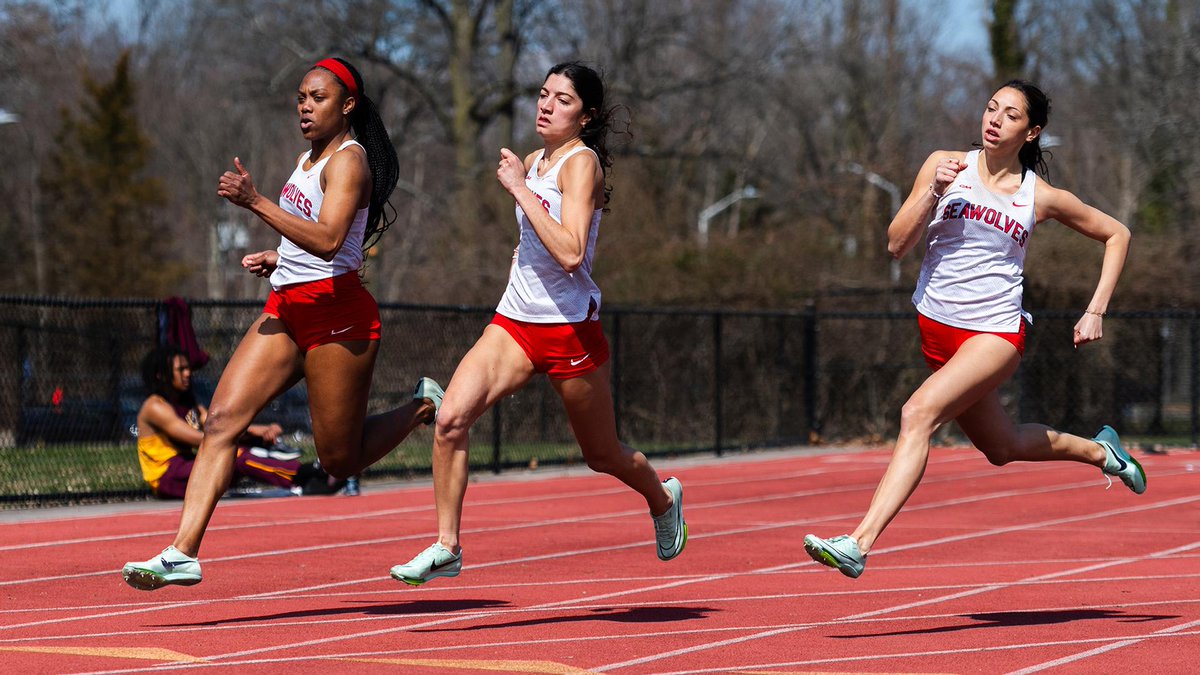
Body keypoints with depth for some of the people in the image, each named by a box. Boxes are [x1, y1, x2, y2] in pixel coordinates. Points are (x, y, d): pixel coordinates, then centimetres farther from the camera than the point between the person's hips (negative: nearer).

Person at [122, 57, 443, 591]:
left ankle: (424, 407, 26)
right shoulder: (307, 159, 17)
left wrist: (255, 202, -30)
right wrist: (277, 260, 12)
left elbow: (328, 240, -27)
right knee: (222, 420, -9)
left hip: (336, 314, -8)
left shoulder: (349, 159, -11)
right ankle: (183, 552, -16)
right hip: (286, 310, 8)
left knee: (340, 461, 0)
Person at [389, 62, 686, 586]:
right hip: (515, 322, 6)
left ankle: (663, 498, 44)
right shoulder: (532, 162, 9)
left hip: (570, 328, -6)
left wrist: (520, 189, -25)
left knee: (603, 456, 12)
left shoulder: (582, 162, -14)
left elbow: (570, 253, -28)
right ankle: (446, 547, -10)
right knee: (451, 417, -17)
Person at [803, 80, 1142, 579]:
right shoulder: (946, 166, 0)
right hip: (937, 327, 4)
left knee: (919, 412, -27)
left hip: (997, 331, -4)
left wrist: (1096, 312, 3)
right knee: (1002, 448, 18)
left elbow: (1116, 234, 12)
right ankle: (1099, 451, 48)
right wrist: (933, 193, -19)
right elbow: (896, 245, -4)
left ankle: (859, 544, -34)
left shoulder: (1041, 197, -2)